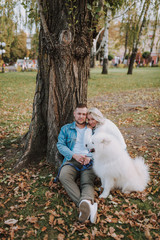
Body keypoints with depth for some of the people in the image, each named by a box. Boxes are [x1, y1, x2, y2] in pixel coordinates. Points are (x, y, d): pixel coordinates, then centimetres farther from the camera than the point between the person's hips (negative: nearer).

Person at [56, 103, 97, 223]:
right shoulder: (66, 129, 21)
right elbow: (60, 145, 9)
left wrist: (90, 156, -8)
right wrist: (74, 155, -8)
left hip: (89, 161, 1)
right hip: (71, 160, 0)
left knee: (87, 182, -33)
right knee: (64, 176, -36)